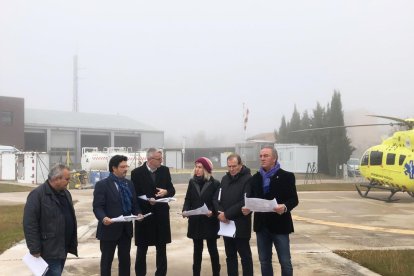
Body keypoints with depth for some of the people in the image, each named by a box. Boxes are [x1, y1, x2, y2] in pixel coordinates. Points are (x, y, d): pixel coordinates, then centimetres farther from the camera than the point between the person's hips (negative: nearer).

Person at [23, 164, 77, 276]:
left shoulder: (65, 193, 11)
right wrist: (35, 249, -18)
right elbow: (29, 224, -17)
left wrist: (73, 241, 14)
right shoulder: (38, 194, -15)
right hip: (50, 250, -8)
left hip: (63, 247, 8)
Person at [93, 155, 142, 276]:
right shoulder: (102, 185, -10)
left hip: (126, 229, 6)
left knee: (125, 260, 13)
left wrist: (138, 213, -7)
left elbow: (134, 203, 13)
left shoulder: (129, 184, 11)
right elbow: (97, 207, -16)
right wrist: (103, 218, -35)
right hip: (109, 229, -6)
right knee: (107, 261, 8)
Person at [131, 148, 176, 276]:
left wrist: (166, 192, -15)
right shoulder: (136, 173, -8)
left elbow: (172, 190, 7)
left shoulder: (165, 170, 3)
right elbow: (134, 195, -7)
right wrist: (147, 200, -22)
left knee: (161, 248, 10)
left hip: (161, 215, 3)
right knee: (142, 249, 9)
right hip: (144, 214, -3)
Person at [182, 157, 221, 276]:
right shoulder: (192, 182, 6)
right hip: (195, 221, 3)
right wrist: (185, 210, -13)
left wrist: (212, 212, -26)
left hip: (210, 222, -3)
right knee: (197, 249, 12)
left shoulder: (215, 183, -7)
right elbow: (188, 199, 6)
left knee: (212, 249, 8)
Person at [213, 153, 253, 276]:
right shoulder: (225, 179, 10)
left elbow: (245, 202, -19)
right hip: (226, 224, 6)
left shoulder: (248, 179, -11)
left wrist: (227, 214, -18)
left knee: (245, 255, 4)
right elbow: (216, 198, 7)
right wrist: (220, 212, -12)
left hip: (241, 225, -6)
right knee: (230, 255, 15)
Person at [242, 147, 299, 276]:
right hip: (262, 225, 4)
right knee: (264, 261, 12)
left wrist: (285, 207, -27)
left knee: (285, 262, 1)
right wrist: (247, 208, -11)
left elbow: (294, 199, -8)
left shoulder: (287, 176, -4)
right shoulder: (255, 178, 10)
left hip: (279, 225, -4)